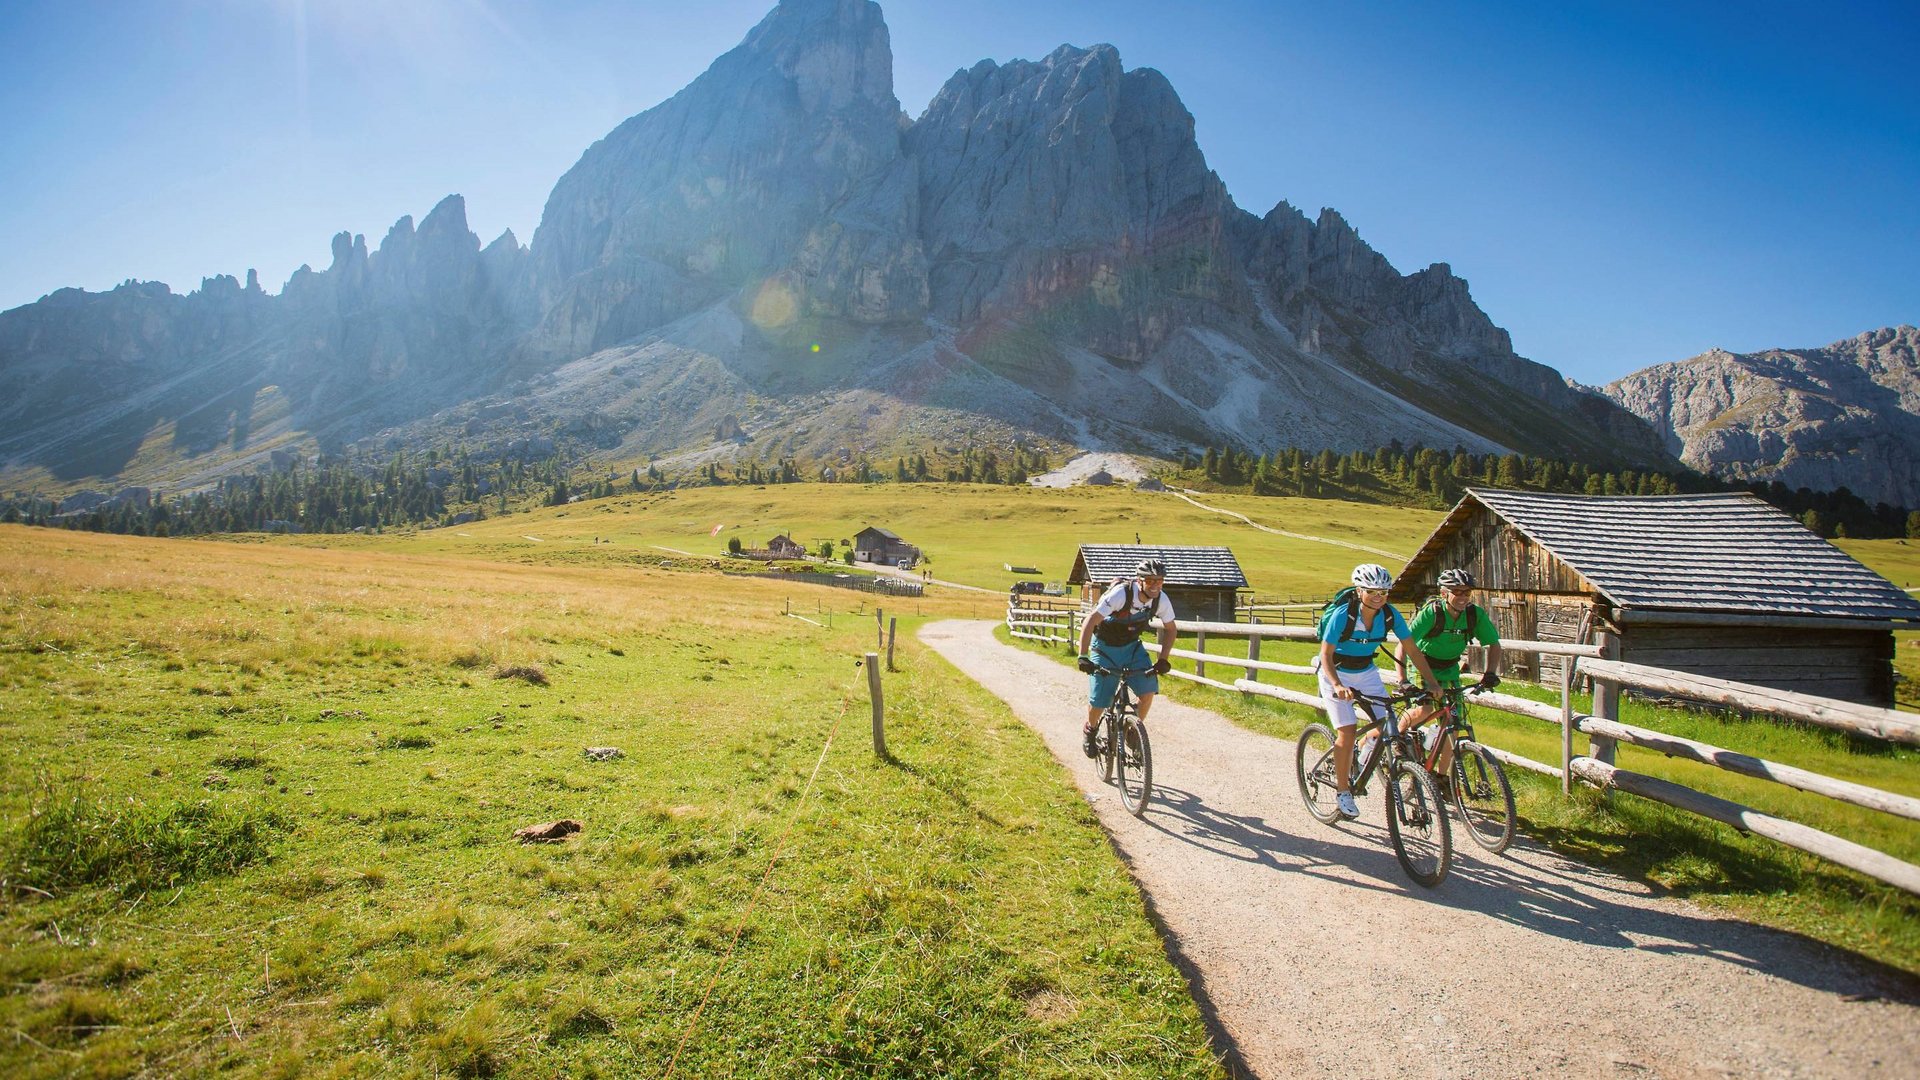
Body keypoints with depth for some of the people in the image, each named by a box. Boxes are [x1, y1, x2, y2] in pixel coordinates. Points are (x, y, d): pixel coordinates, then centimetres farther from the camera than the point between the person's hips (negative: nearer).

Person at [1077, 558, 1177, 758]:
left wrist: (1163, 659, -11)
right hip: (1105, 647, -4)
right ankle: (1090, 730, 28)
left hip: (1132, 647, 4)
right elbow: (1089, 623, -33)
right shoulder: (1120, 594, -32)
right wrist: (1083, 656, -40)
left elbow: (1170, 629, 0)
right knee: (1098, 702, -4)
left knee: (1148, 689, -15)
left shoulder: (1161, 600, -17)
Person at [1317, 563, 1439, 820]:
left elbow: (1412, 650, -7)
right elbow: (1326, 656, -26)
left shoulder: (1391, 615, -14)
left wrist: (1432, 683, -14)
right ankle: (1342, 791, 3)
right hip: (1336, 674, -5)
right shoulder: (1342, 615, -26)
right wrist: (1337, 686, -40)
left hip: (1366, 672, 5)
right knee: (1347, 732, -13)